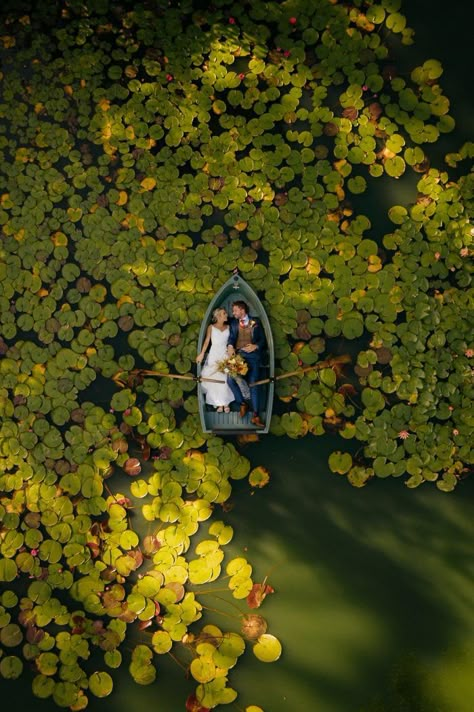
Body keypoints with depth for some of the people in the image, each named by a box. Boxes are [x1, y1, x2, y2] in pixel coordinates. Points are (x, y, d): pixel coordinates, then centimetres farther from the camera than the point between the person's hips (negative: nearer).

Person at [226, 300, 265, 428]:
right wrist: (230, 346, -22)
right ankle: (242, 403, 5)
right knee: (230, 379, -19)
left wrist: (256, 346, -13)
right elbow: (231, 337, -1)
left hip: (253, 355, -1)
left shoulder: (255, 322, 8)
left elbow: (262, 339, 7)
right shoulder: (233, 322, 12)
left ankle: (255, 416, -2)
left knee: (253, 384, -4)